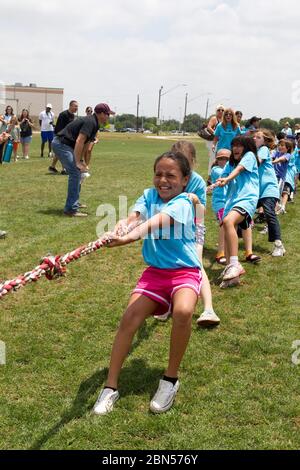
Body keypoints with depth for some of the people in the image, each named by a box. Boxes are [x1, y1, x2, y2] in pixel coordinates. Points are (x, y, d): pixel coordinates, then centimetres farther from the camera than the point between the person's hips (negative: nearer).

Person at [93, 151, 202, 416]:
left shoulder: (182, 203, -12)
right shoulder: (149, 196, 4)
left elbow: (158, 221, -33)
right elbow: (134, 217, -16)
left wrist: (131, 236, -52)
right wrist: (118, 230, -40)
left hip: (185, 271, -4)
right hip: (155, 272, 4)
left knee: (183, 311, -33)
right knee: (130, 317, -16)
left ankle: (171, 379, -10)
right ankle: (111, 387, -3)